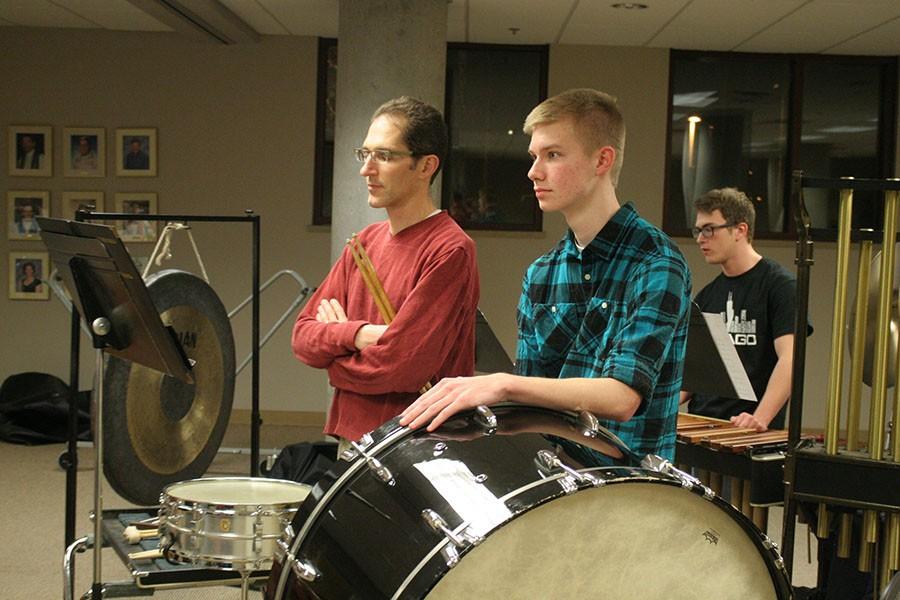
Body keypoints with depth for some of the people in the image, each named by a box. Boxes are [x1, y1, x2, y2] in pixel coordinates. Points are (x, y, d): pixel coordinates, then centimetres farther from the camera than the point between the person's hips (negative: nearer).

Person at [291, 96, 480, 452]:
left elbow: (399, 366, -20)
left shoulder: (450, 251, -15)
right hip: (349, 437, 7)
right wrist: (358, 334, -15)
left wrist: (334, 336, -2)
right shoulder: (366, 242, 9)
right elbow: (302, 337, 5)